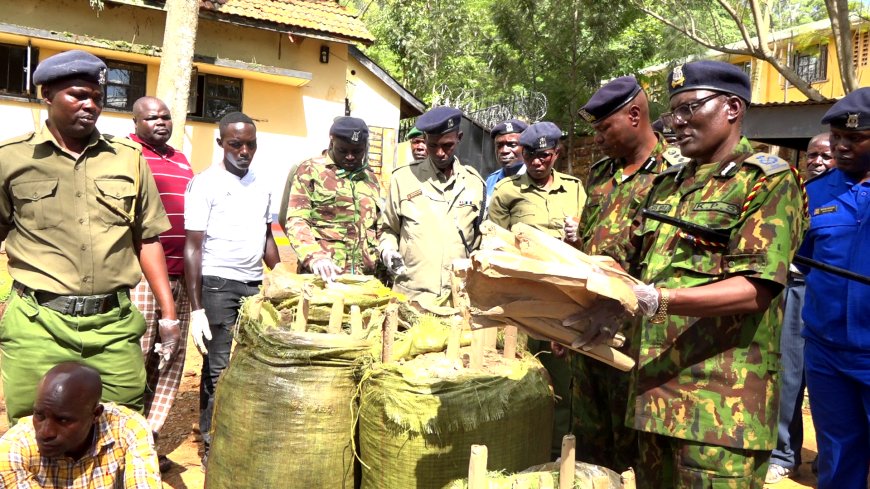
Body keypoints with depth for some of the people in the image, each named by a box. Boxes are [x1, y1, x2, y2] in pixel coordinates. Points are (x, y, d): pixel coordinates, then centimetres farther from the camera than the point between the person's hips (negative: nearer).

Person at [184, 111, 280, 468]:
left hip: (256, 285, 5)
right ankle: (212, 446, 16)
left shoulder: (262, 185, 11)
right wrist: (196, 308, -13)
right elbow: (193, 247, -8)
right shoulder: (205, 184, -6)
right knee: (218, 370, 1)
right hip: (218, 285, -5)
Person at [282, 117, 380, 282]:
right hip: (321, 276, -4)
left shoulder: (370, 178, 17)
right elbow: (296, 220, -5)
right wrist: (314, 257, -20)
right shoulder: (310, 170, 3)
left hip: (363, 277, 4)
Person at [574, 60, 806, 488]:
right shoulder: (667, 184, 17)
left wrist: (652, 299, -28)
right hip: (655, 388, 7)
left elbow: (755, 290, -17)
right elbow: (623, 259, 17)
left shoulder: (768, 180, -5)